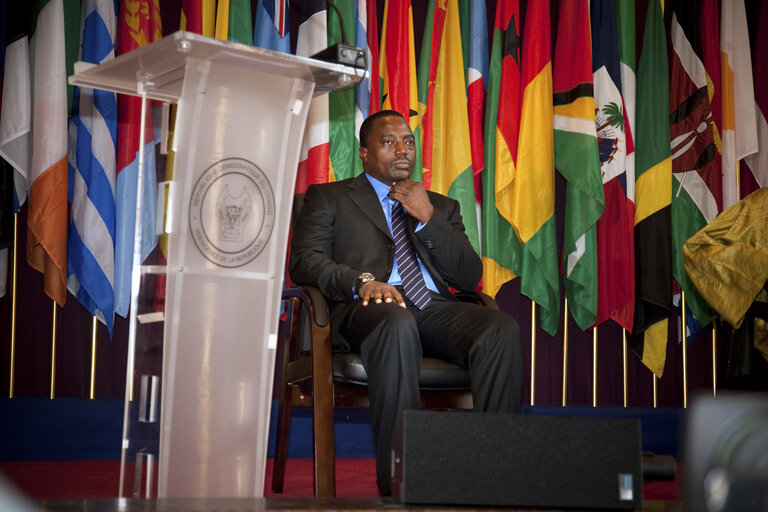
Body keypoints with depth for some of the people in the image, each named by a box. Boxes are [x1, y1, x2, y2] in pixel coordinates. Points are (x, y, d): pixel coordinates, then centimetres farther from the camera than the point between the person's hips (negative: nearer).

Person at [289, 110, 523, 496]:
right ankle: (398, 487, -40)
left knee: (502, 328, -28)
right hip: (372, 306, -4)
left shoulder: (442, 206, 29)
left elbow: (469, 277, 16)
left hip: (434, 308, 4)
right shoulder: (328, 197, 19)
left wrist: (427, 218, 4)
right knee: (398, 325, -40)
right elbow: (303, 260, 3)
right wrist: (362, 280, -16)